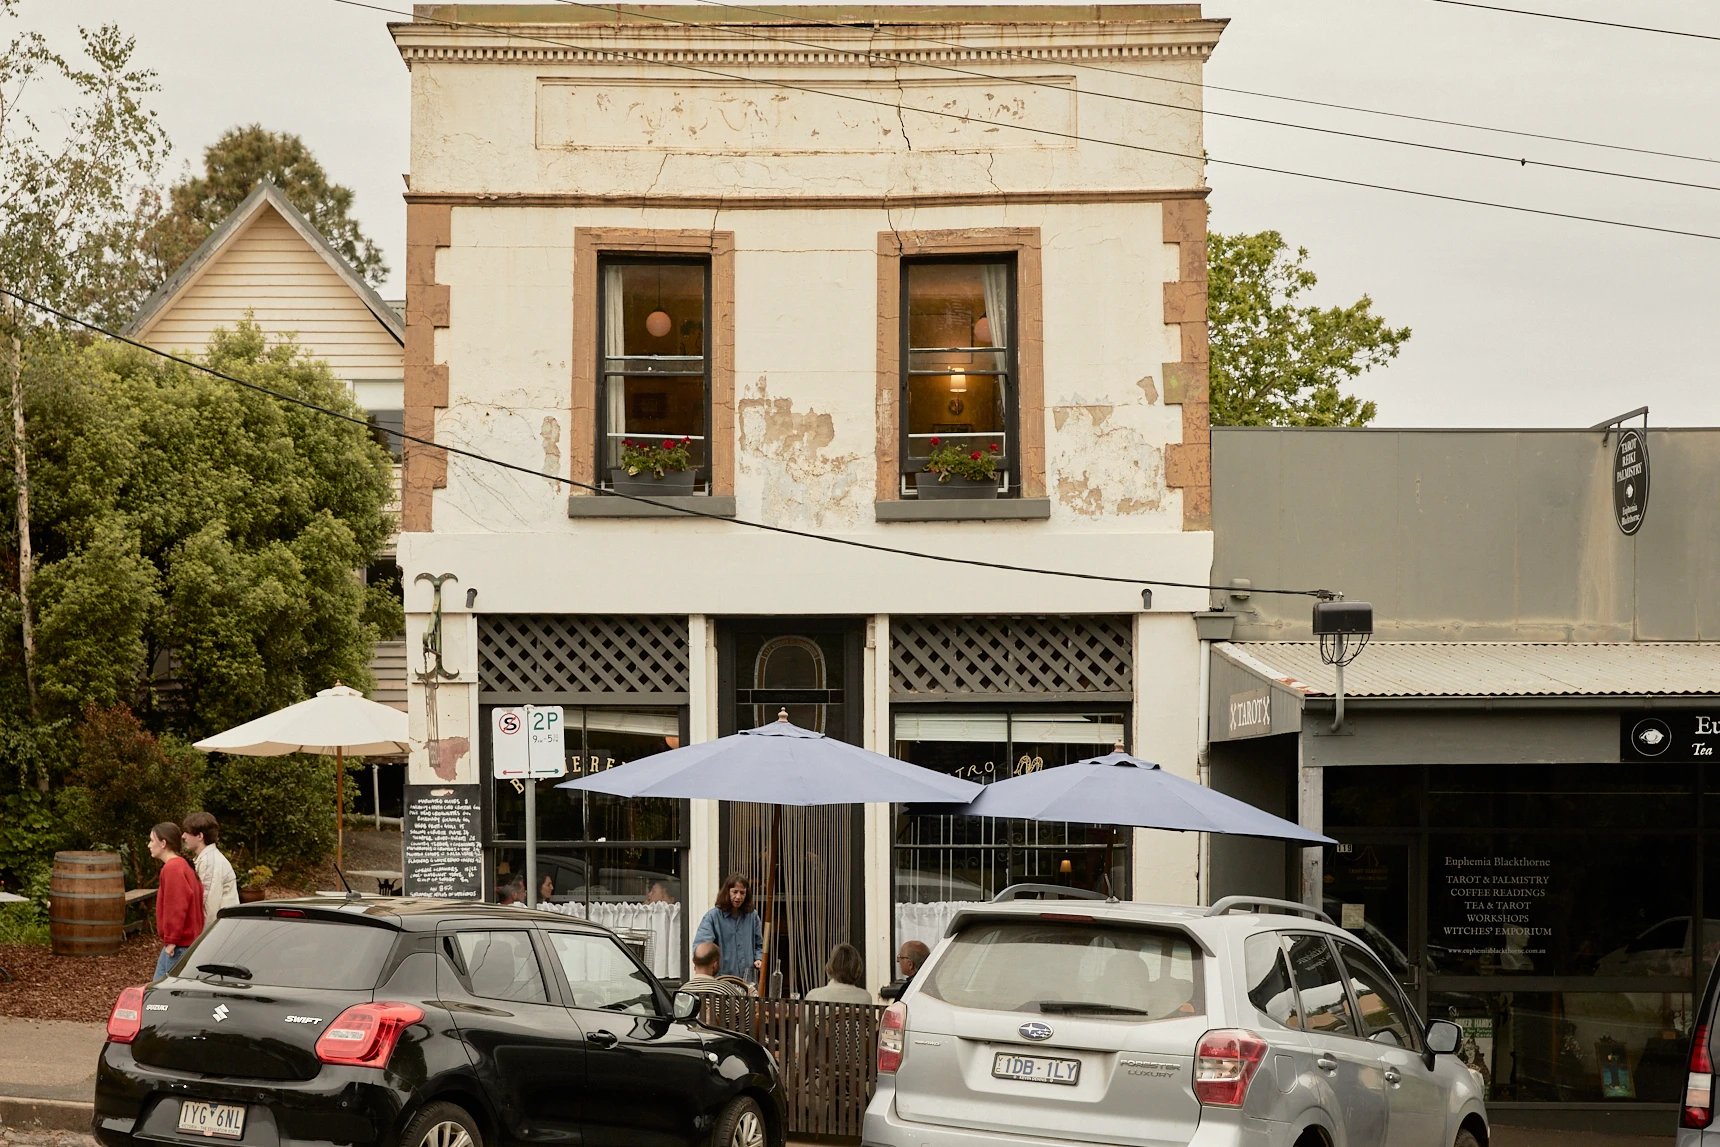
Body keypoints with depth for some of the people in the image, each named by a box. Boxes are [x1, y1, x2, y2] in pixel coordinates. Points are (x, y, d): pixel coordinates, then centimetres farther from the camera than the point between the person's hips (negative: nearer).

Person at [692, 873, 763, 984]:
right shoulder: (713, 916, -4)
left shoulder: (752, 916, 9)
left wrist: (759, 959, 0)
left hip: (748, 980, 4)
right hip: (721, 979, -3)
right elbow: (700, 944, -15)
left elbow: (759, 945, 20)